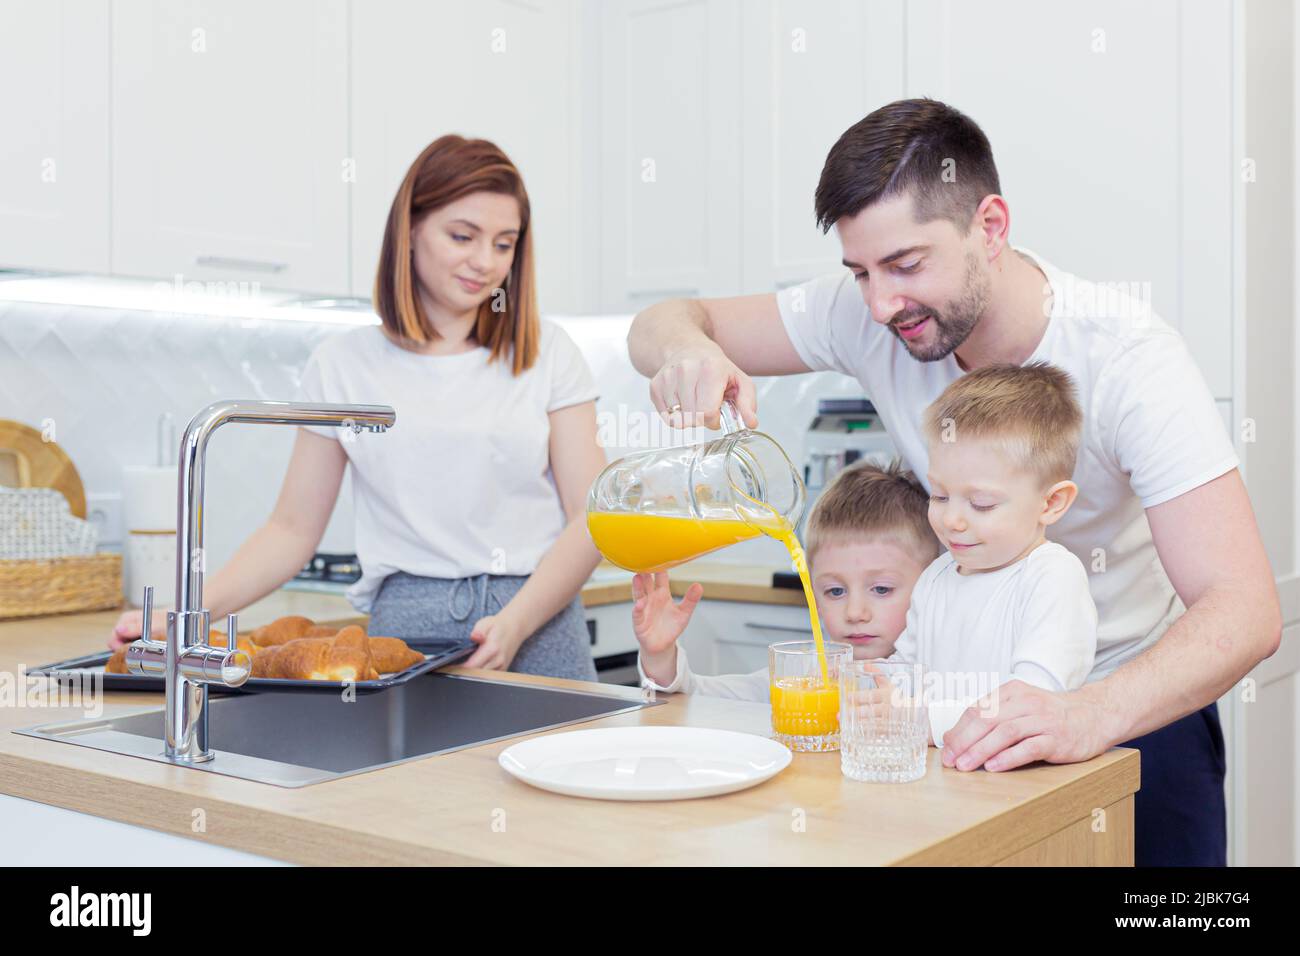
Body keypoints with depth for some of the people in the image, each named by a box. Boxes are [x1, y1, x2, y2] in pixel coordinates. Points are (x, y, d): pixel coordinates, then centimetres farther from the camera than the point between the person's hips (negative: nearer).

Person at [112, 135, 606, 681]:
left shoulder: (546, 352, 6)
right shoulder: (344, 364, 7)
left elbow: (591, 517, 0)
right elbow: (292, 529, 9)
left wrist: (516, 624, -14)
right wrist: (188, 615, -5)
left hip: (539, 630, 0)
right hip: (405, 632, 0)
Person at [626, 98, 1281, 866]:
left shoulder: (1128, 357, -25)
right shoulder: (866, 314, -14)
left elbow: (1245, 611, -32)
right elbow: (661, 324, -6)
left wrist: (1087, 715, -49)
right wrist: (686, 348, -31)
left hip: (1136, 699, -2)